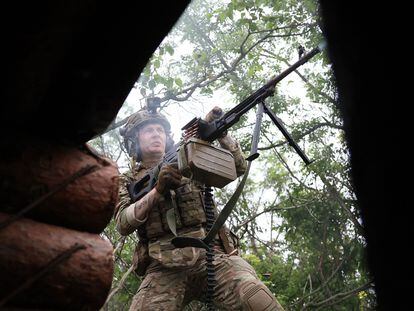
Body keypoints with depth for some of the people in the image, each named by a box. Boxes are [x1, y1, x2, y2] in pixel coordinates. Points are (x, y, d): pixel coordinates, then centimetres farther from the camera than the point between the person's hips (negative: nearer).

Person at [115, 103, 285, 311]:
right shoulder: (127, 182, 18)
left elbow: (238, 167, 16)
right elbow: (123, 224, 0)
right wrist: (157, 191, -14)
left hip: (212, 253, 1)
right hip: (164, 268, 0)